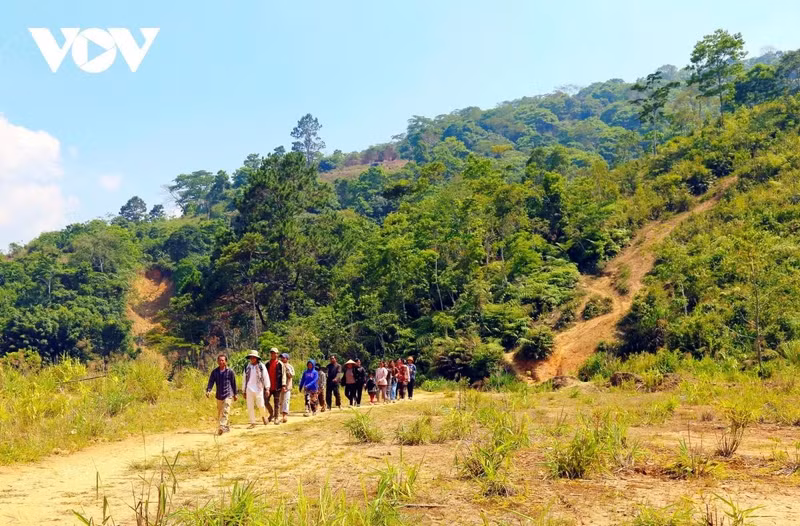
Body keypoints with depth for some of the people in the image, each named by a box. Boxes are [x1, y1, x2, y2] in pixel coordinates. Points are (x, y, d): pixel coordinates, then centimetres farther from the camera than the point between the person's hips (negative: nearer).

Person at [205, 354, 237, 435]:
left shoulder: (230, 371, -3)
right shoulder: (214, 372, 3)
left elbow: (234, 383, 6)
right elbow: (211, 382, -2)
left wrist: (235, 394, 11)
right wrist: (208, 390, -20)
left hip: (228, 395, -4)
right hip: (219, 396, 4)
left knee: (225, 412, -19)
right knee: (219, 413, 14)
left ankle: (222, 427, -28)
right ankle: (226, 427, 31)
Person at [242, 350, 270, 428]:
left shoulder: (261, 366, 1)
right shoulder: (247, 367, 11)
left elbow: (266, 377, -1)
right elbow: (244, 379, 16)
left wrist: (267, 388, -8)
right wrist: (244, 391, 15)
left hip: (258, 389, -3)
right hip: (249, 389, 3)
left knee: (260, 405, -6)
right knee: (250, 407, 0)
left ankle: (263, 416, 25)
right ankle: (252, 423, 9)